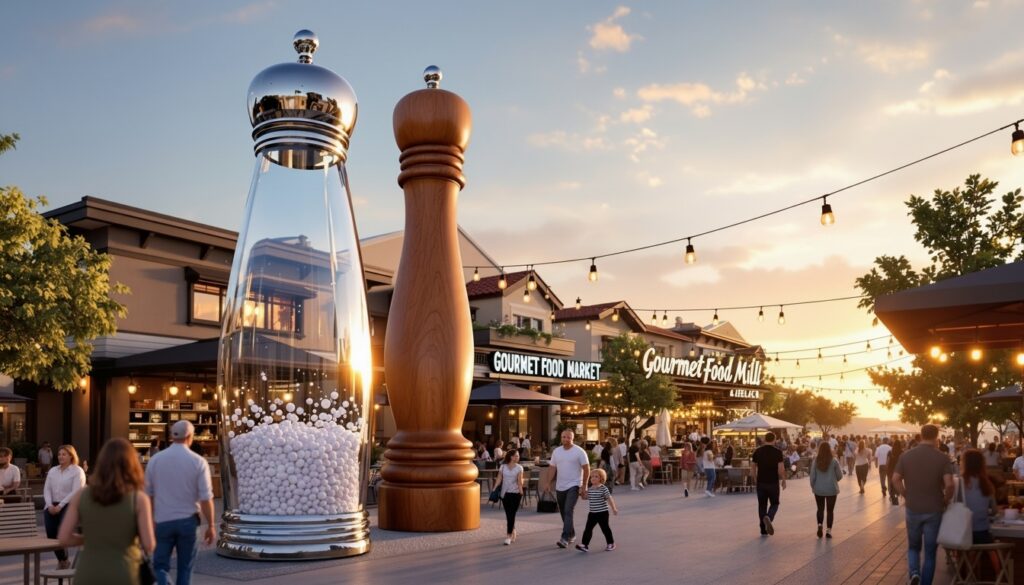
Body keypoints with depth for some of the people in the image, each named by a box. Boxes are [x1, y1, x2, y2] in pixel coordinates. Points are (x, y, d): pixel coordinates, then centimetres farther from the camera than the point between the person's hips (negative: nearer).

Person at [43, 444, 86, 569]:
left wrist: (60, 506, -18)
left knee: (62, 529, -23)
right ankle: (61, 559, 5)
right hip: (52, 505, 5)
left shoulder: (77, 471, -1)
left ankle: (63, 559, -3)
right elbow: (47, 489, 10)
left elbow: (75, 492, -10)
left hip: (69, 505, -5)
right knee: (50, 531, -14)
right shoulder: (52, 471, 18)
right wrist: (50, 505, -7)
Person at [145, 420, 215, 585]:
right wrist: (211, 526, 1)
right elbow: (206, 498, -9)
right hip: (188, 521, -1)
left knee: (160, 565, 10)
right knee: (185, 568, 13)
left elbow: (147, 494, 5)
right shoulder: (198, 462, -8)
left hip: (162, 521, 1)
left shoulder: (155, 459, -1)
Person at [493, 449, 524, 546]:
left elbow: (519, 481, -5)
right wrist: (494, 490, -4)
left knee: (511, 515, -7)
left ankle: (509, 536, -6)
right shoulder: (503, 467, 6)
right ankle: (513, 532, 25)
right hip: (505, 493, 3)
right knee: (508, 515, 9)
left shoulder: (519, 468, 1)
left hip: (515, 493, -3)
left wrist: (521, 491, -15)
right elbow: (499, 479, 5)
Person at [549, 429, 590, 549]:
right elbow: (553, 468, 9)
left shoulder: (579, 452, -8)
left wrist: (584, 486, -12)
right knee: (564, 513, 13)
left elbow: (586, 469, -8)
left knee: (568, 511, -17)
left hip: (573, 486, -6)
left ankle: (565, 538, -21)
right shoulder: (556, 451, 6)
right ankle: (571, 535, 31)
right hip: (560, 487, 6)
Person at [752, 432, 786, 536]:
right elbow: (780, 469, -12)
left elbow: (754, 467, 8)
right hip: (773, 482, -2)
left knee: (762, 505, 11)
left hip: (761, 482, 2)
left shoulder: (758, 451, 2)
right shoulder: (777, 452, -8)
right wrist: (783, 480, 2)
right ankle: (768, 518, -19)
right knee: (774, 504, 12)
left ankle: (764, 530, 10)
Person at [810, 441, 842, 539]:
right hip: (831, 489, -1)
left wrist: (813, 486, 13)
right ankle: (828, 530, 7)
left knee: (820, 509, 16)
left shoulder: (816, 461, -6)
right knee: (830, 510, 10)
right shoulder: (834, 461, -9)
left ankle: (819, 525, -4)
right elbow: (839, 476, -1)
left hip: (819, 489, 1)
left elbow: (812, 476, -2)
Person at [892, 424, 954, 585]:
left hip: (912, 509, 2)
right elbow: (949, 484, -17)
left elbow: (895, 479, -5)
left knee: (913, 547, 18)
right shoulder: (942, 458, -9)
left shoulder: (906, 456, -2)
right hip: (934, 510, -1)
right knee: (930, 552, 10)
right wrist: (946, 500, 1)